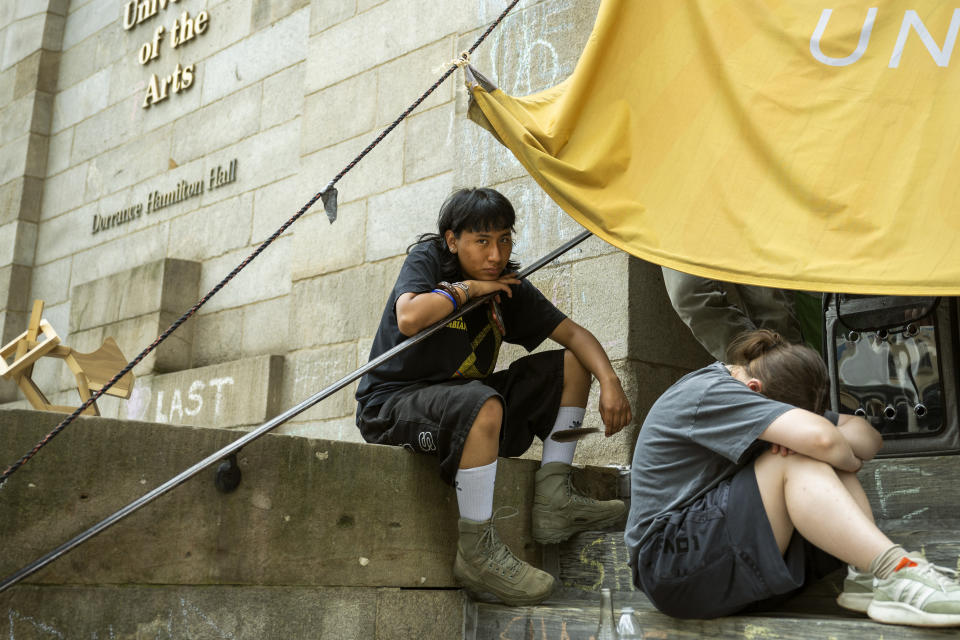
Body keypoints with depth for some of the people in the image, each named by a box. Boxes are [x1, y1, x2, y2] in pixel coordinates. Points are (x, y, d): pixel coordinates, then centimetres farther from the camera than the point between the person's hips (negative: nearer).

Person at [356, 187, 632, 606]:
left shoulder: (507, 286, 6)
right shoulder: (426, 259, -8)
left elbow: (573, 334, 4)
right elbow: (409, 319, -29)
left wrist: (609, 382, -13)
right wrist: (467, 288, -16)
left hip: (462, 401, 7)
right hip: (393, 405, -7)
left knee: (570, 365, 2)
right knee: (482, 405, -39)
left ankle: (552, 501, -7)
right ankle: (477, 552, -27)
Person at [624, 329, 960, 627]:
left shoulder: (781, 397, 11)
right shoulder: (709, 394, -18)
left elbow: (869, 437, 6)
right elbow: (819, 437, -31)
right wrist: (848, 461, -9)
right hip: (672, 561, -9)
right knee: (798, 462, -24)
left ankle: (867, 578, -21)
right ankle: (897, 575, -33)